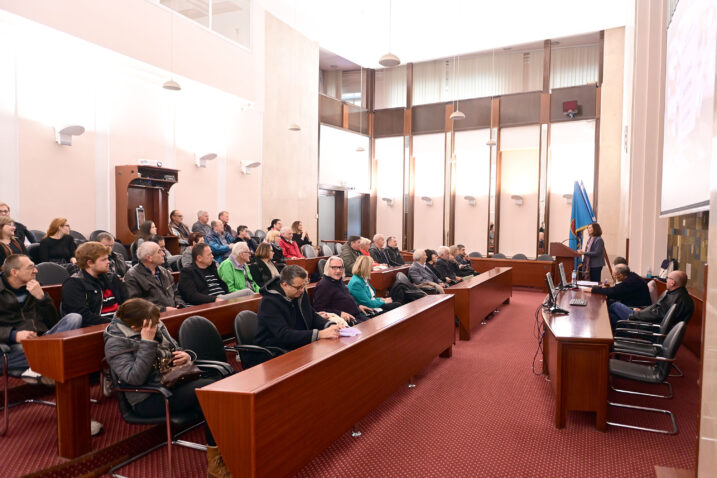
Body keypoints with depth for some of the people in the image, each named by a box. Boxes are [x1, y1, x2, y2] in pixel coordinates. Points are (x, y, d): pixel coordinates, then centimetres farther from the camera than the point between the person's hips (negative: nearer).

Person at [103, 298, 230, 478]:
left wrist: (185, 356, -2)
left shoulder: (157, 327, 10)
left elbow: (176, 349, 22)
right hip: (148, 399, -6)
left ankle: (215, 456, -21)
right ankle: (214, 458, -17)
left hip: (173, 384, 6)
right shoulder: (115, 343, -8)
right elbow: (134, 378, -20)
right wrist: (147, 343, -23)